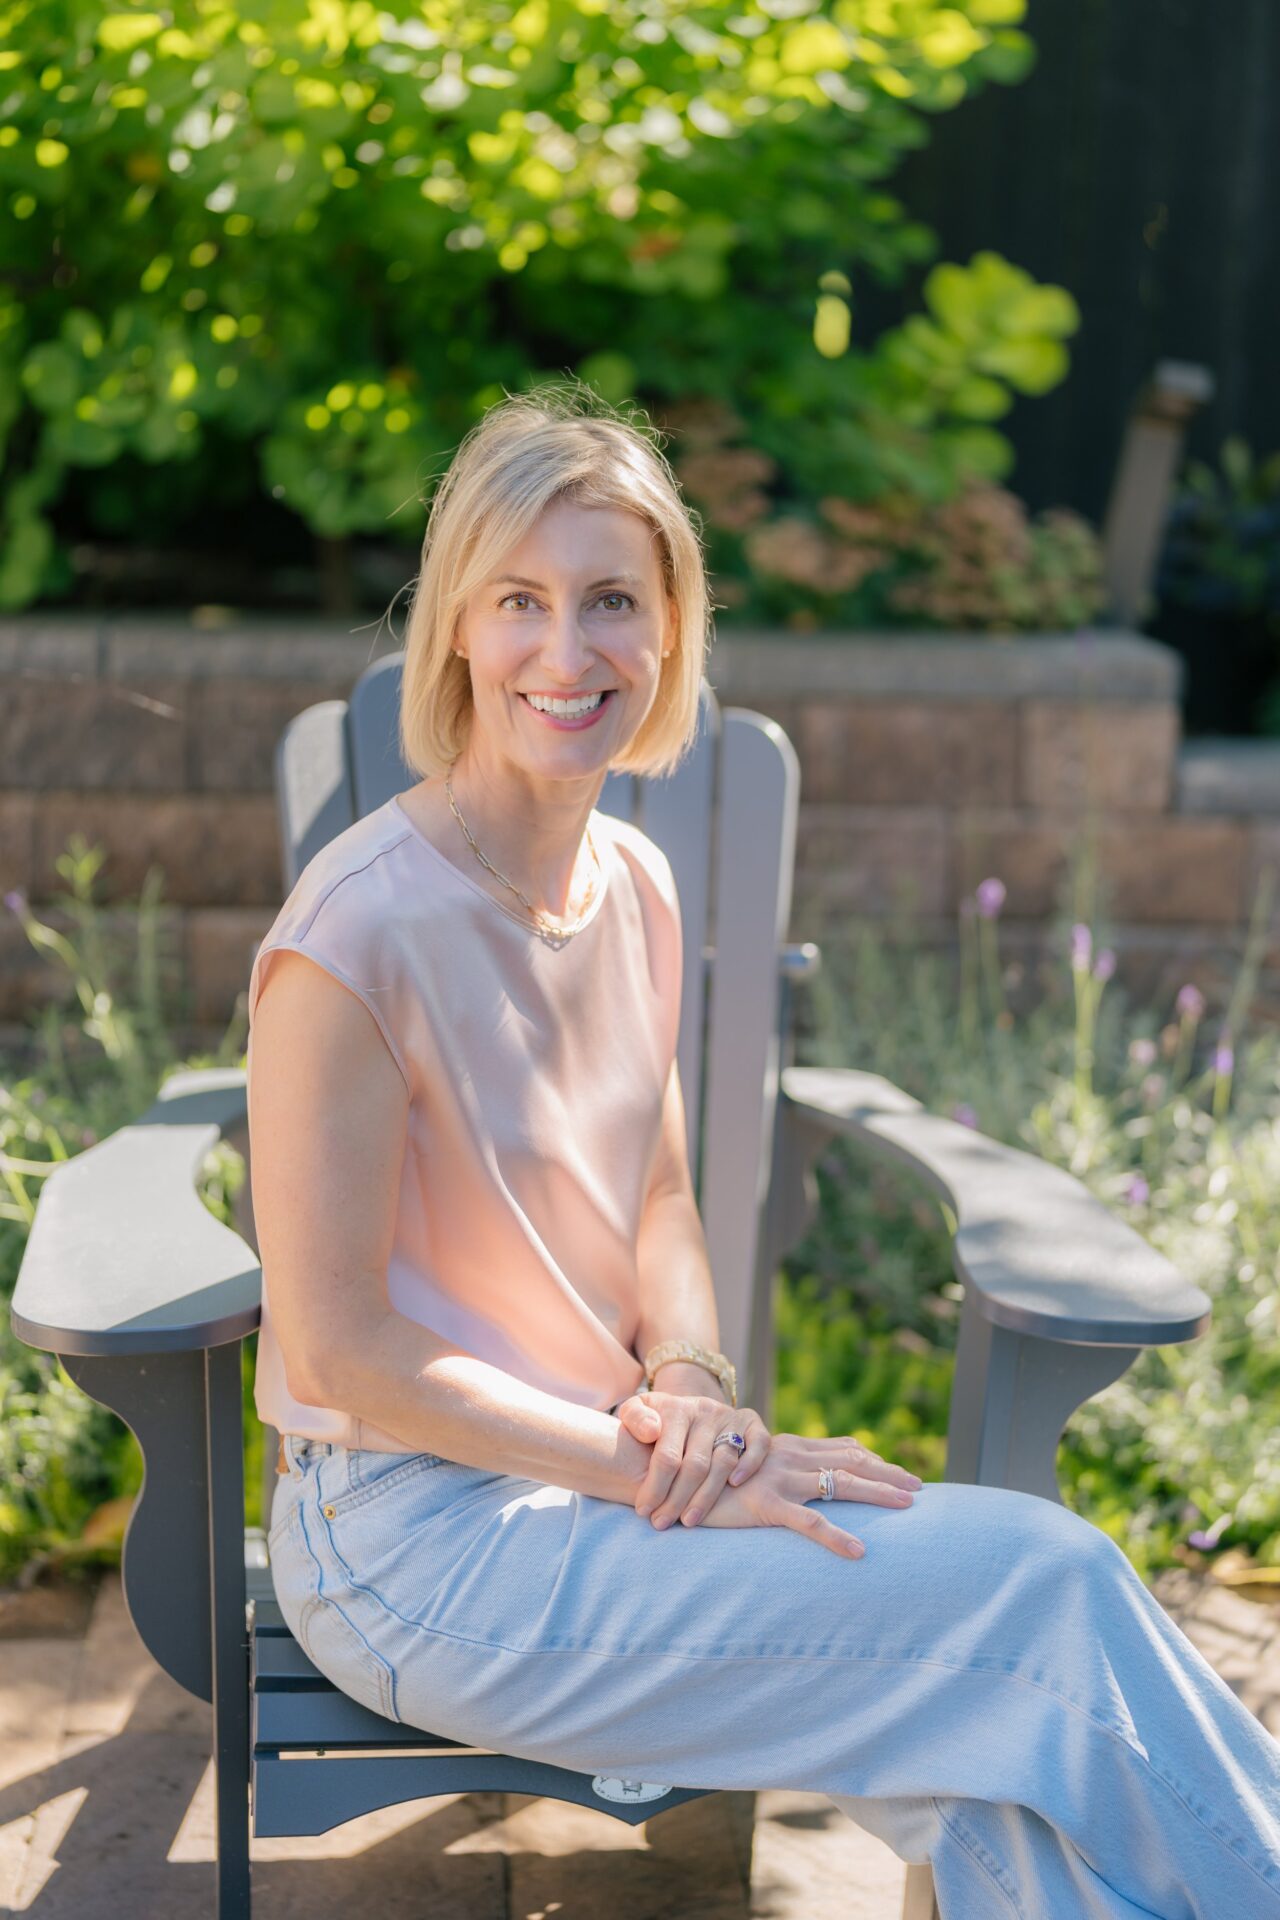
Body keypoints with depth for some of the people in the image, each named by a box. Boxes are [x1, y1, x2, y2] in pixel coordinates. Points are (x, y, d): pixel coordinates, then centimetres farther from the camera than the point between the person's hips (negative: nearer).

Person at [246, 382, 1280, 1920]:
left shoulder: (635, 885, 5)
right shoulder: (361, 928, -19)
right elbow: (339, 1350, -17)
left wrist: (690, 1385, -6)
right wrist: (659, 1464, -17)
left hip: (595, 1478, 6)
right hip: (414, 1540, -6)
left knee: (998, 1754, -15)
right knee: (1050, 1582, -14)